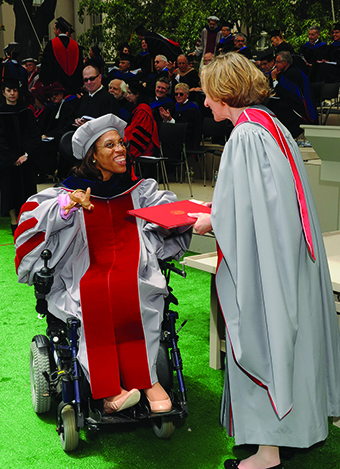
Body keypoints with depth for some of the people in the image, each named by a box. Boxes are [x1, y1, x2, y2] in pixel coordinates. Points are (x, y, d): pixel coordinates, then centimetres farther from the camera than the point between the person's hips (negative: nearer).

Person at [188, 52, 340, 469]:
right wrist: (218, 211, 17)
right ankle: (296, 420, 33)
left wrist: (211, 222, -4)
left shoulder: (244, 137, -18)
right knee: (282, 334, 18)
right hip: (289, 252, 9)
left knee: (260, 340, 0)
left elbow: (241, 212, -21)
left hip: (262, 259, -9)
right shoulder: (274, 127, 10)